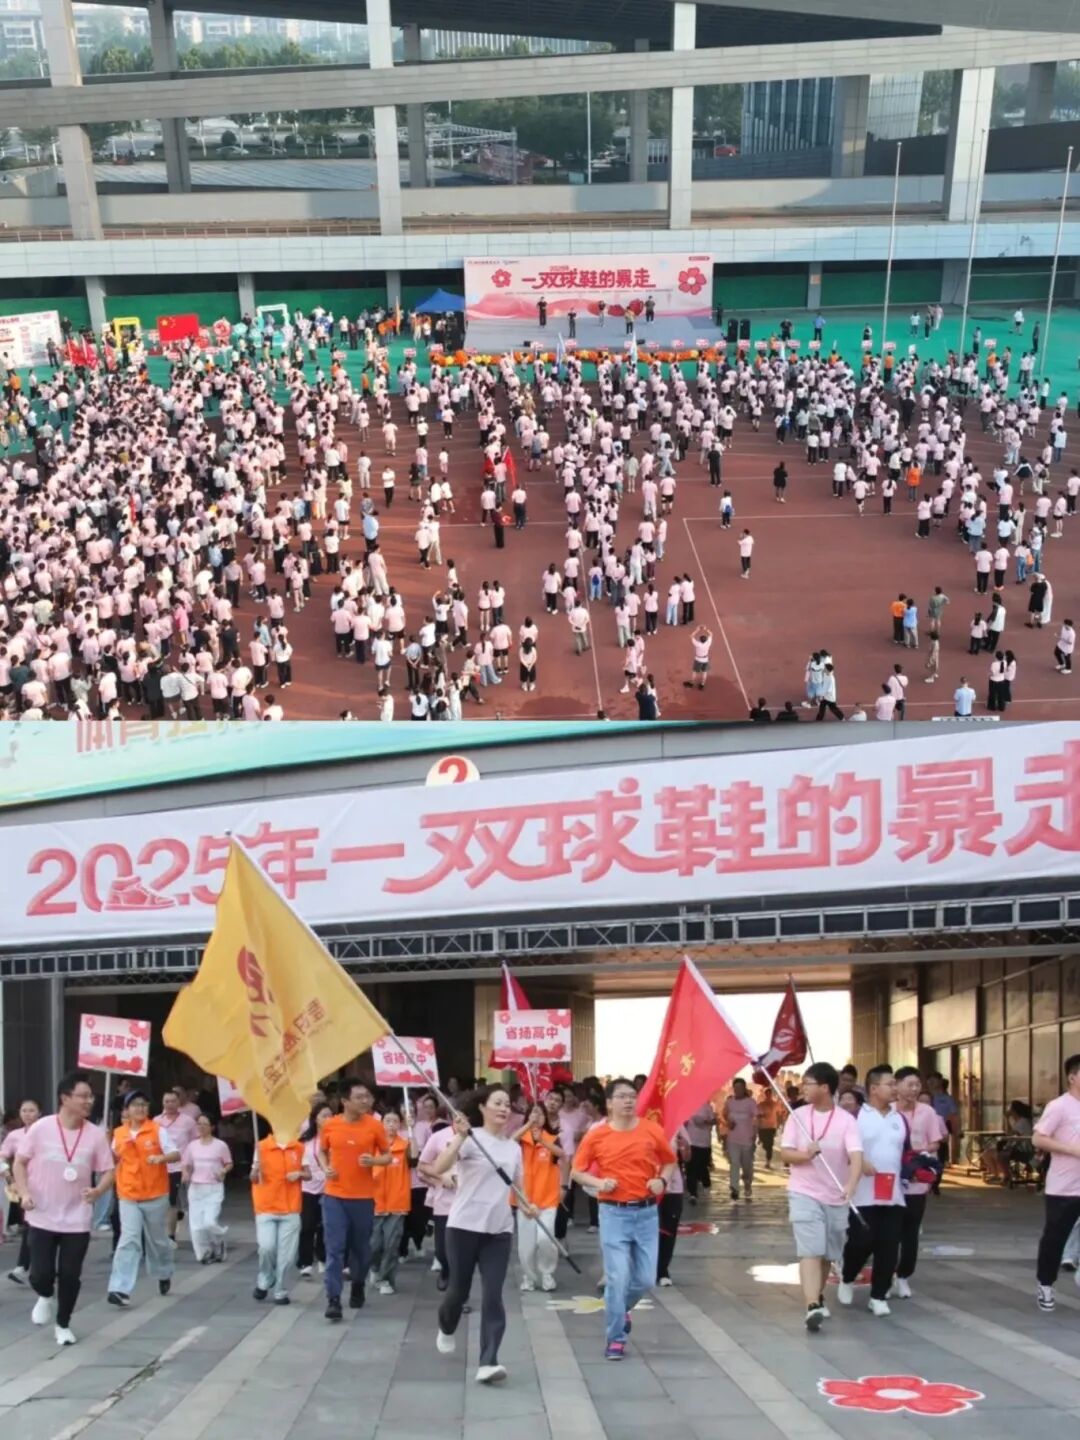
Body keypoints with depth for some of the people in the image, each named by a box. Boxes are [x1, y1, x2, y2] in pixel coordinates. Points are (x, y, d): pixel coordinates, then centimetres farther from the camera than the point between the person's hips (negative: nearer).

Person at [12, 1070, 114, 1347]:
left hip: (77, 1219, 1)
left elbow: (108, 1171, 2)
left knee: (70, 1275, 3)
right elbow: (20, 1163, 2)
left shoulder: (96, 1135, -5)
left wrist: (98, 1190, -19)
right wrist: (24, 1193, -13)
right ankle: (46, 1297, 34)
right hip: (42, 1218, -1)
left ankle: (63, 1324, 24)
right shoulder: (40, 1128, -9)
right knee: (41, 1274, -2)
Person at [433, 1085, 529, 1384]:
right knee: (459, 1289, 7)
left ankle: (488, 1363, -11)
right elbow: (438, 1168, -24)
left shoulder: (514, 1147, 10)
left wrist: (526, 1205, 0)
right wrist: (459, 1137, -35)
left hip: (499, 1230, 4)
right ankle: (447, 1329, 40)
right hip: (464, 1226, -4)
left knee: (493, 1296, -6)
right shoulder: (471, 1139, -9)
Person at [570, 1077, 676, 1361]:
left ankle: (620, 1309, 37)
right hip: (614, 1213, -2)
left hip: (646, 1212, 2)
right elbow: (576, 1171, 5)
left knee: (645, 1279, 6)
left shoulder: (652, 1130, 1)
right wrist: (599, 1183, -13)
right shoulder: (596, 1135, -3)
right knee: (618, 1277, -6)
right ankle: (615, 1339, 9)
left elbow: (670, 1162, 15)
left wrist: (663, 1181, -6)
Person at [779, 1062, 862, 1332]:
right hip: (804, 1193, -1)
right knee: (810, 1251, -13)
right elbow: (784, 1153, -4)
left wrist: (851, 1184, -38)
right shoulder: (798, 1116, -2)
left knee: (828, 1254, 15)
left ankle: (818, 1296, 38)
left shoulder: (846, 1120, -8)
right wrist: (805, 1154, -25)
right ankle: (813, 1307, -21)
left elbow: (856, 1156, -20)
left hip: (836, 1197, 1)